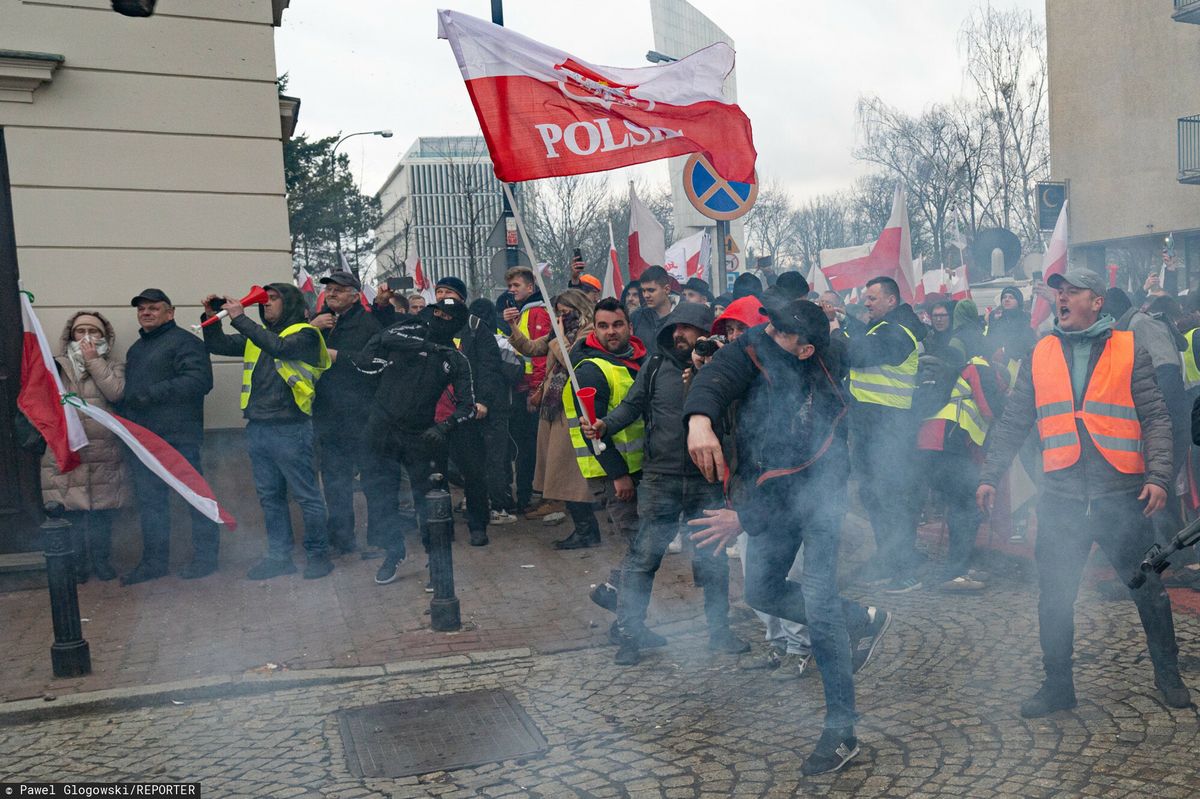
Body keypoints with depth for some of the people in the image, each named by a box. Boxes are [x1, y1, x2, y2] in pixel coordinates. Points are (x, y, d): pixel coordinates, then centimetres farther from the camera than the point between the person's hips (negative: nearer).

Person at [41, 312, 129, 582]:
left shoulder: (113, 366, 8)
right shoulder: (57, 366, 10)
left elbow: (116, 392, -12)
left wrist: (93, 360, -8)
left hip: (103, 453, 0)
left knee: (102, 511, 4)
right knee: (71, 512, 0)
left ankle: (100, 560, 18)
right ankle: (76, 563, 11)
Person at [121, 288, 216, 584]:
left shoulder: (183, 342, -6)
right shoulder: (136, 349, 23)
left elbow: (199, 380, -20)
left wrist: (151, 393, -19)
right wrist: (124, 420, 13)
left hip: (178, 437, -9)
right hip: (141, 438, 9)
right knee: (149, 501, 11)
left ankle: (205, 556, 9)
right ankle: (154, 561, 19)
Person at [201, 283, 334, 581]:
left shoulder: (305, 333, -5)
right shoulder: (257, 335, 16)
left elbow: (279, 347, -24)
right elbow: (217, 345, 20)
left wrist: (240, 319, -23)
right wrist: (213, 317, 3)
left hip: (290, 430, -7)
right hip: (257, 429, 7)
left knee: (306, 495, 0)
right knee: (269, 497, 13)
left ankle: (319, 554, 11)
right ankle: (279, 556, 23)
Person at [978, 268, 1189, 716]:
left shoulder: (1128, 351, 2)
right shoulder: (1040, 355, 7)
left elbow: (1156, 418, -1)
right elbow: (1013, 422, 9)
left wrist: (1158, 475, -14)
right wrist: (990, 475, 3)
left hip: (1123, 496, -1)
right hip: (1061, 498, 2)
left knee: (1148, 591, 13)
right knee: (1053, 598, 6)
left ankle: (1168, 675, 34)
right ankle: (1057, 685, 22)